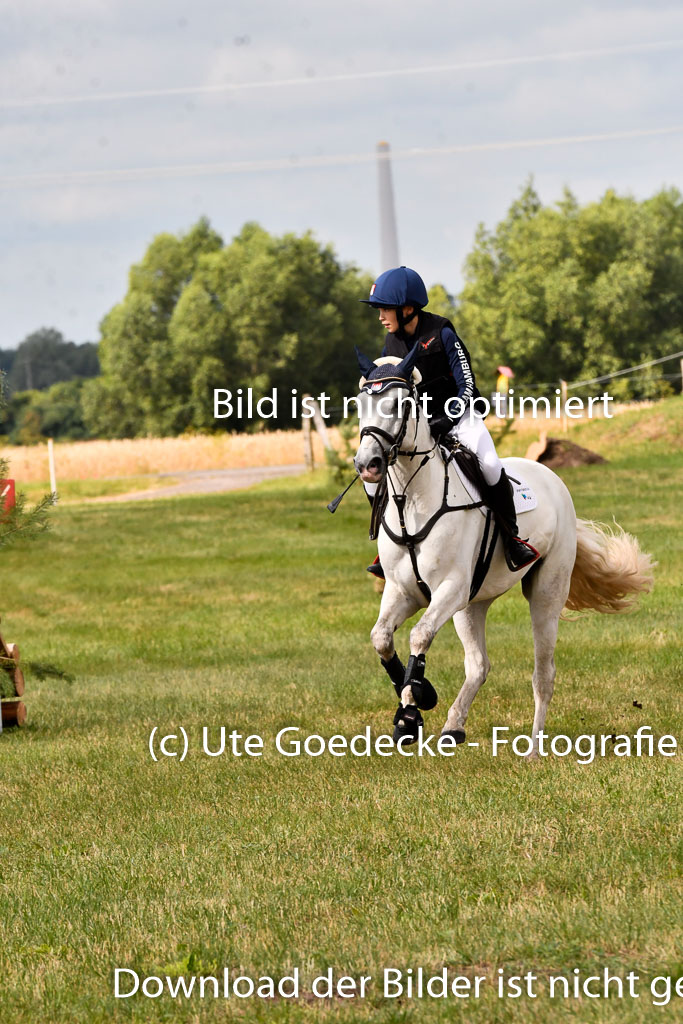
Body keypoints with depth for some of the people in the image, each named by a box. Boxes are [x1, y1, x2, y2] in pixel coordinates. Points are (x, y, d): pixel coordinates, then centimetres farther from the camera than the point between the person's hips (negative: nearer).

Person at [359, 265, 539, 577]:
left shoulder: (441, 334, -15)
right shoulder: (392, 343, 3)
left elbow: (466, 386, -15)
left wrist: (448, 420, -26)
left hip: (457, 414, -6)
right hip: (413, 422, 6)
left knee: (489, 464, -33)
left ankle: (511, 537, -15)